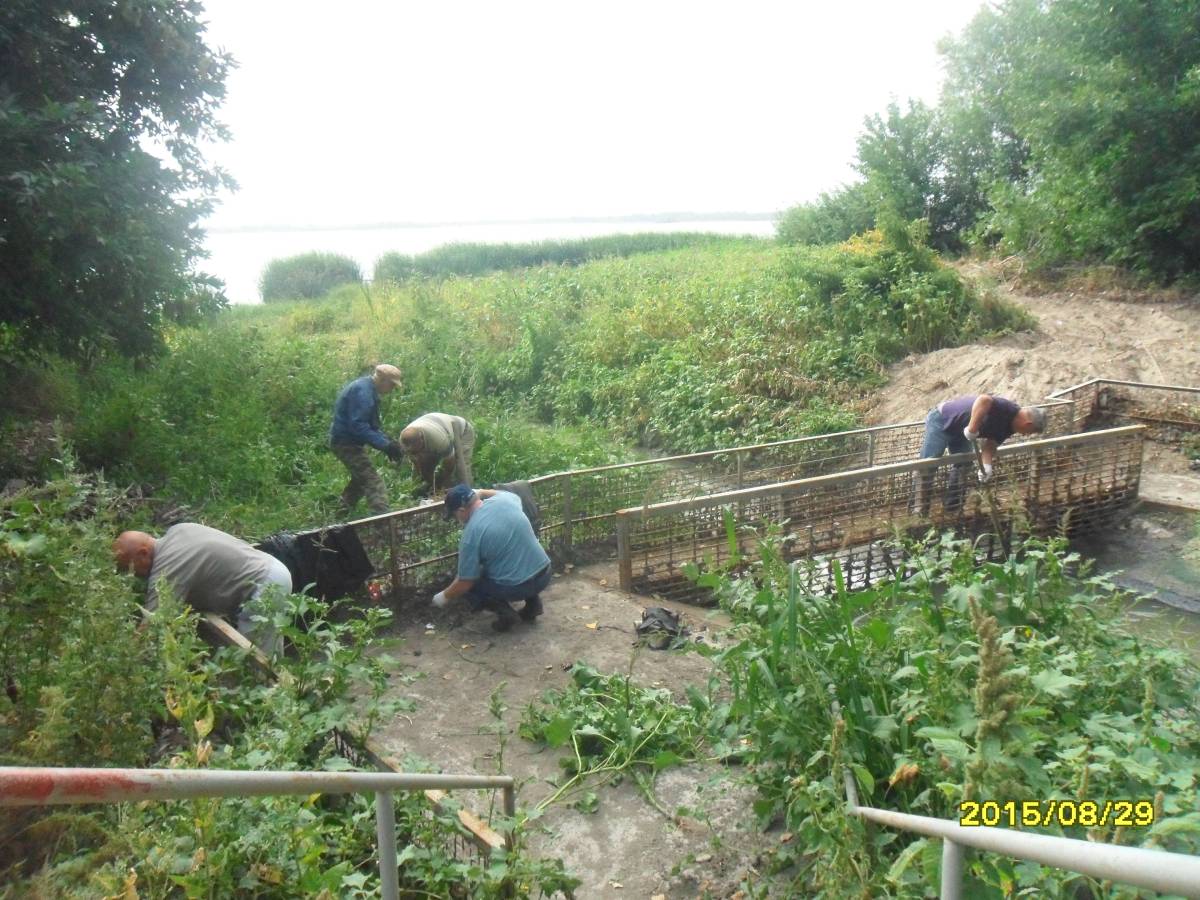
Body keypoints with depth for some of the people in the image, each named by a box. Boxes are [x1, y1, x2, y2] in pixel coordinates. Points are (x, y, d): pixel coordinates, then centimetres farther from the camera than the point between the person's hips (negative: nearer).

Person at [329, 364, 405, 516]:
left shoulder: (366, 388, 11)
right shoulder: (363, 391, -22)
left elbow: (369, 424, 17)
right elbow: (358, 426, -30)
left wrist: (387, 441, 4)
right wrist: (385, 445, -29)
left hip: (346, 441, 11)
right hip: (346, 442, -11)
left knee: (361, 479, 27)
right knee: (374, 483, -18)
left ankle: (342, 513, 43)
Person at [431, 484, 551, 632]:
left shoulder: (471, 534, -14)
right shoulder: (505, 499, -2)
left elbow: (465, 583, -7)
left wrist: (445, 596, 11)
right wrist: (481, 492, 31)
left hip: (515, 587, -5)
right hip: (544, 574, 6)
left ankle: (503, 610, 1)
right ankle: (533, 600, 20)